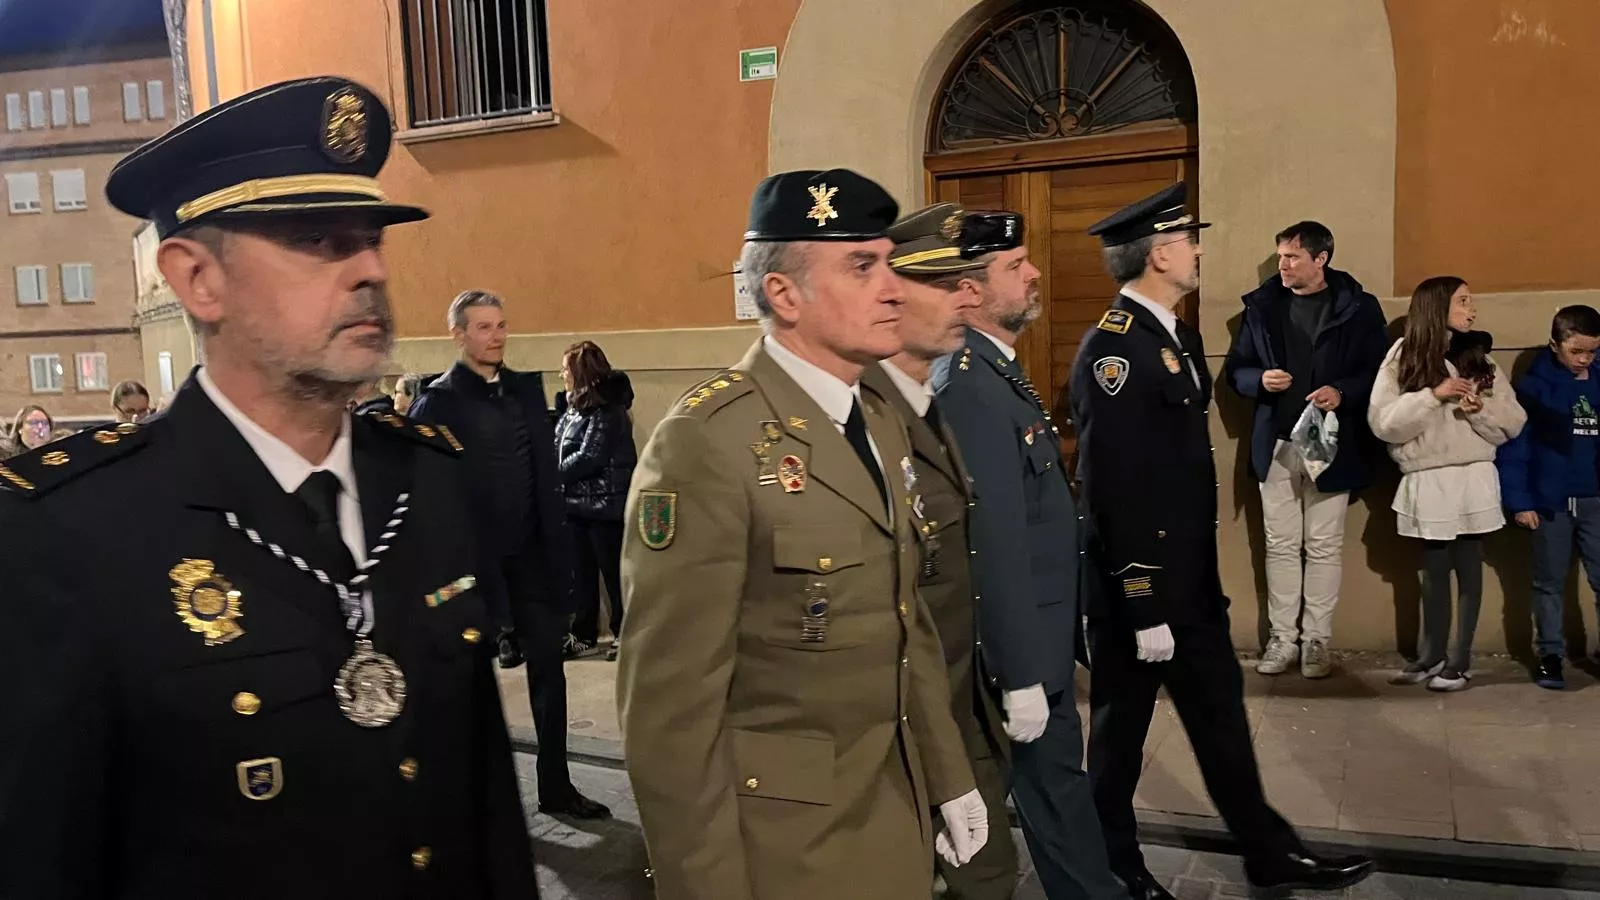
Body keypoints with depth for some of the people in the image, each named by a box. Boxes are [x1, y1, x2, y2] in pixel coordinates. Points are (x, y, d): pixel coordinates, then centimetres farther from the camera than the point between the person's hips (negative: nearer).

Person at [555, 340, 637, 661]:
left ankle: (624, 633, 14)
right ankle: (584, 633, 23)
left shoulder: (607, 410, -15)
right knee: (581, 572, 13)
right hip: (577, 503, 8)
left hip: (606, 504, -8)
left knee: (614, 572, 3)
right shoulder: (576, 406, 12)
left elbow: (589, 457, -20)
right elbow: (559, 447, 11)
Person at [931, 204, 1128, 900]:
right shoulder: (971, 386, -23)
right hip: (1020, 632, -10)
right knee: (1054, 772, 6)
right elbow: (997, 541, -26)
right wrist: (1022, 674, -24)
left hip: (1038, 622, 10)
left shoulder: (994, 371, 9)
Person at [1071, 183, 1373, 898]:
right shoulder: (1113, 348, -20)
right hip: (1135, 581, -9)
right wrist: (1142, 606, -22)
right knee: (1121, 727, 7)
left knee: (1220, 711, 18)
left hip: (1190, 574, 9)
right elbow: (1113, 489, -24)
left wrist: (1199, 573, 16)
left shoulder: (1178, 334, 11)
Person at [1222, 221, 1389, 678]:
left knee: (1324, 547, 5)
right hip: (1275, 443, 2)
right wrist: (1260, 380, -12)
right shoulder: (1261, 306, 5)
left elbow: (1381, 371, -1)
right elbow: (1235, 370, 10)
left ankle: (1317, 639, 15)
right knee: (1280, 545, 7)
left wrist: (1343, 392, -19)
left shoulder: (1358, 308, -1)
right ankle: (1282, 638, 16)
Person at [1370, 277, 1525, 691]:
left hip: (1474, 479, 1)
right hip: (1427, 482, -1)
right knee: (1435, 570, 9)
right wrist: (1433, 396, -18)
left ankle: (1460, 659, 15)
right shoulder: (1403, 358, -1)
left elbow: (1513, 424, 6)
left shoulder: (1479, 358, 7)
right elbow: (1382, 422, -10)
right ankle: (1431, 654, 23)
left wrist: (1481, 409, -13)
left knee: (1468, 567, 5)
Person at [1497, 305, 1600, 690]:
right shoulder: (1533, 386, -7)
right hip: (1549, 501, -3)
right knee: (1549, 583, 9)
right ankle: (1549, 655, 20)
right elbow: (1513, 446, -9)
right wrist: (1518, 501, -12)